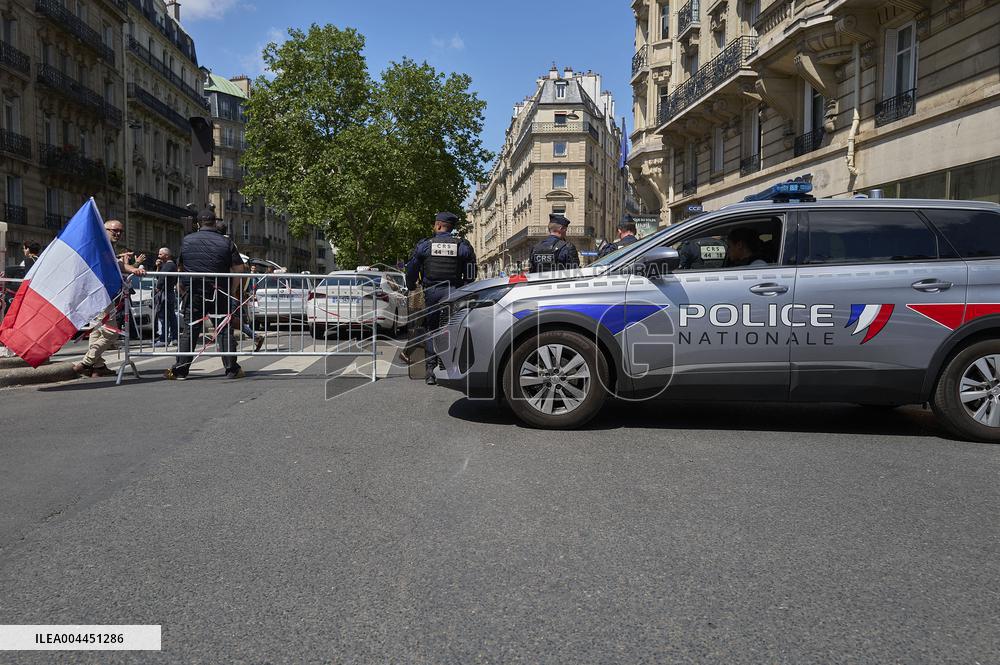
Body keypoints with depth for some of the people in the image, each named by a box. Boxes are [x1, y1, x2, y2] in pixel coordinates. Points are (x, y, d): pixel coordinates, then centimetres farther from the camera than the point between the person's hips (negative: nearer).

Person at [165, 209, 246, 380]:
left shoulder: (186, 240, 7)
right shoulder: (226, 242, 2)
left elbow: (179, 268, 14)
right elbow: (239, 268, -1)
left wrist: (183, 291, 23)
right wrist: (232, 291, 7)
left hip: (193, 292, 1)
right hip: (220, 293, -1)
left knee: (188, 331, 5)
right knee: (225, 330, 4)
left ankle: (180, 370, 6)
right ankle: (231, 369, 4)